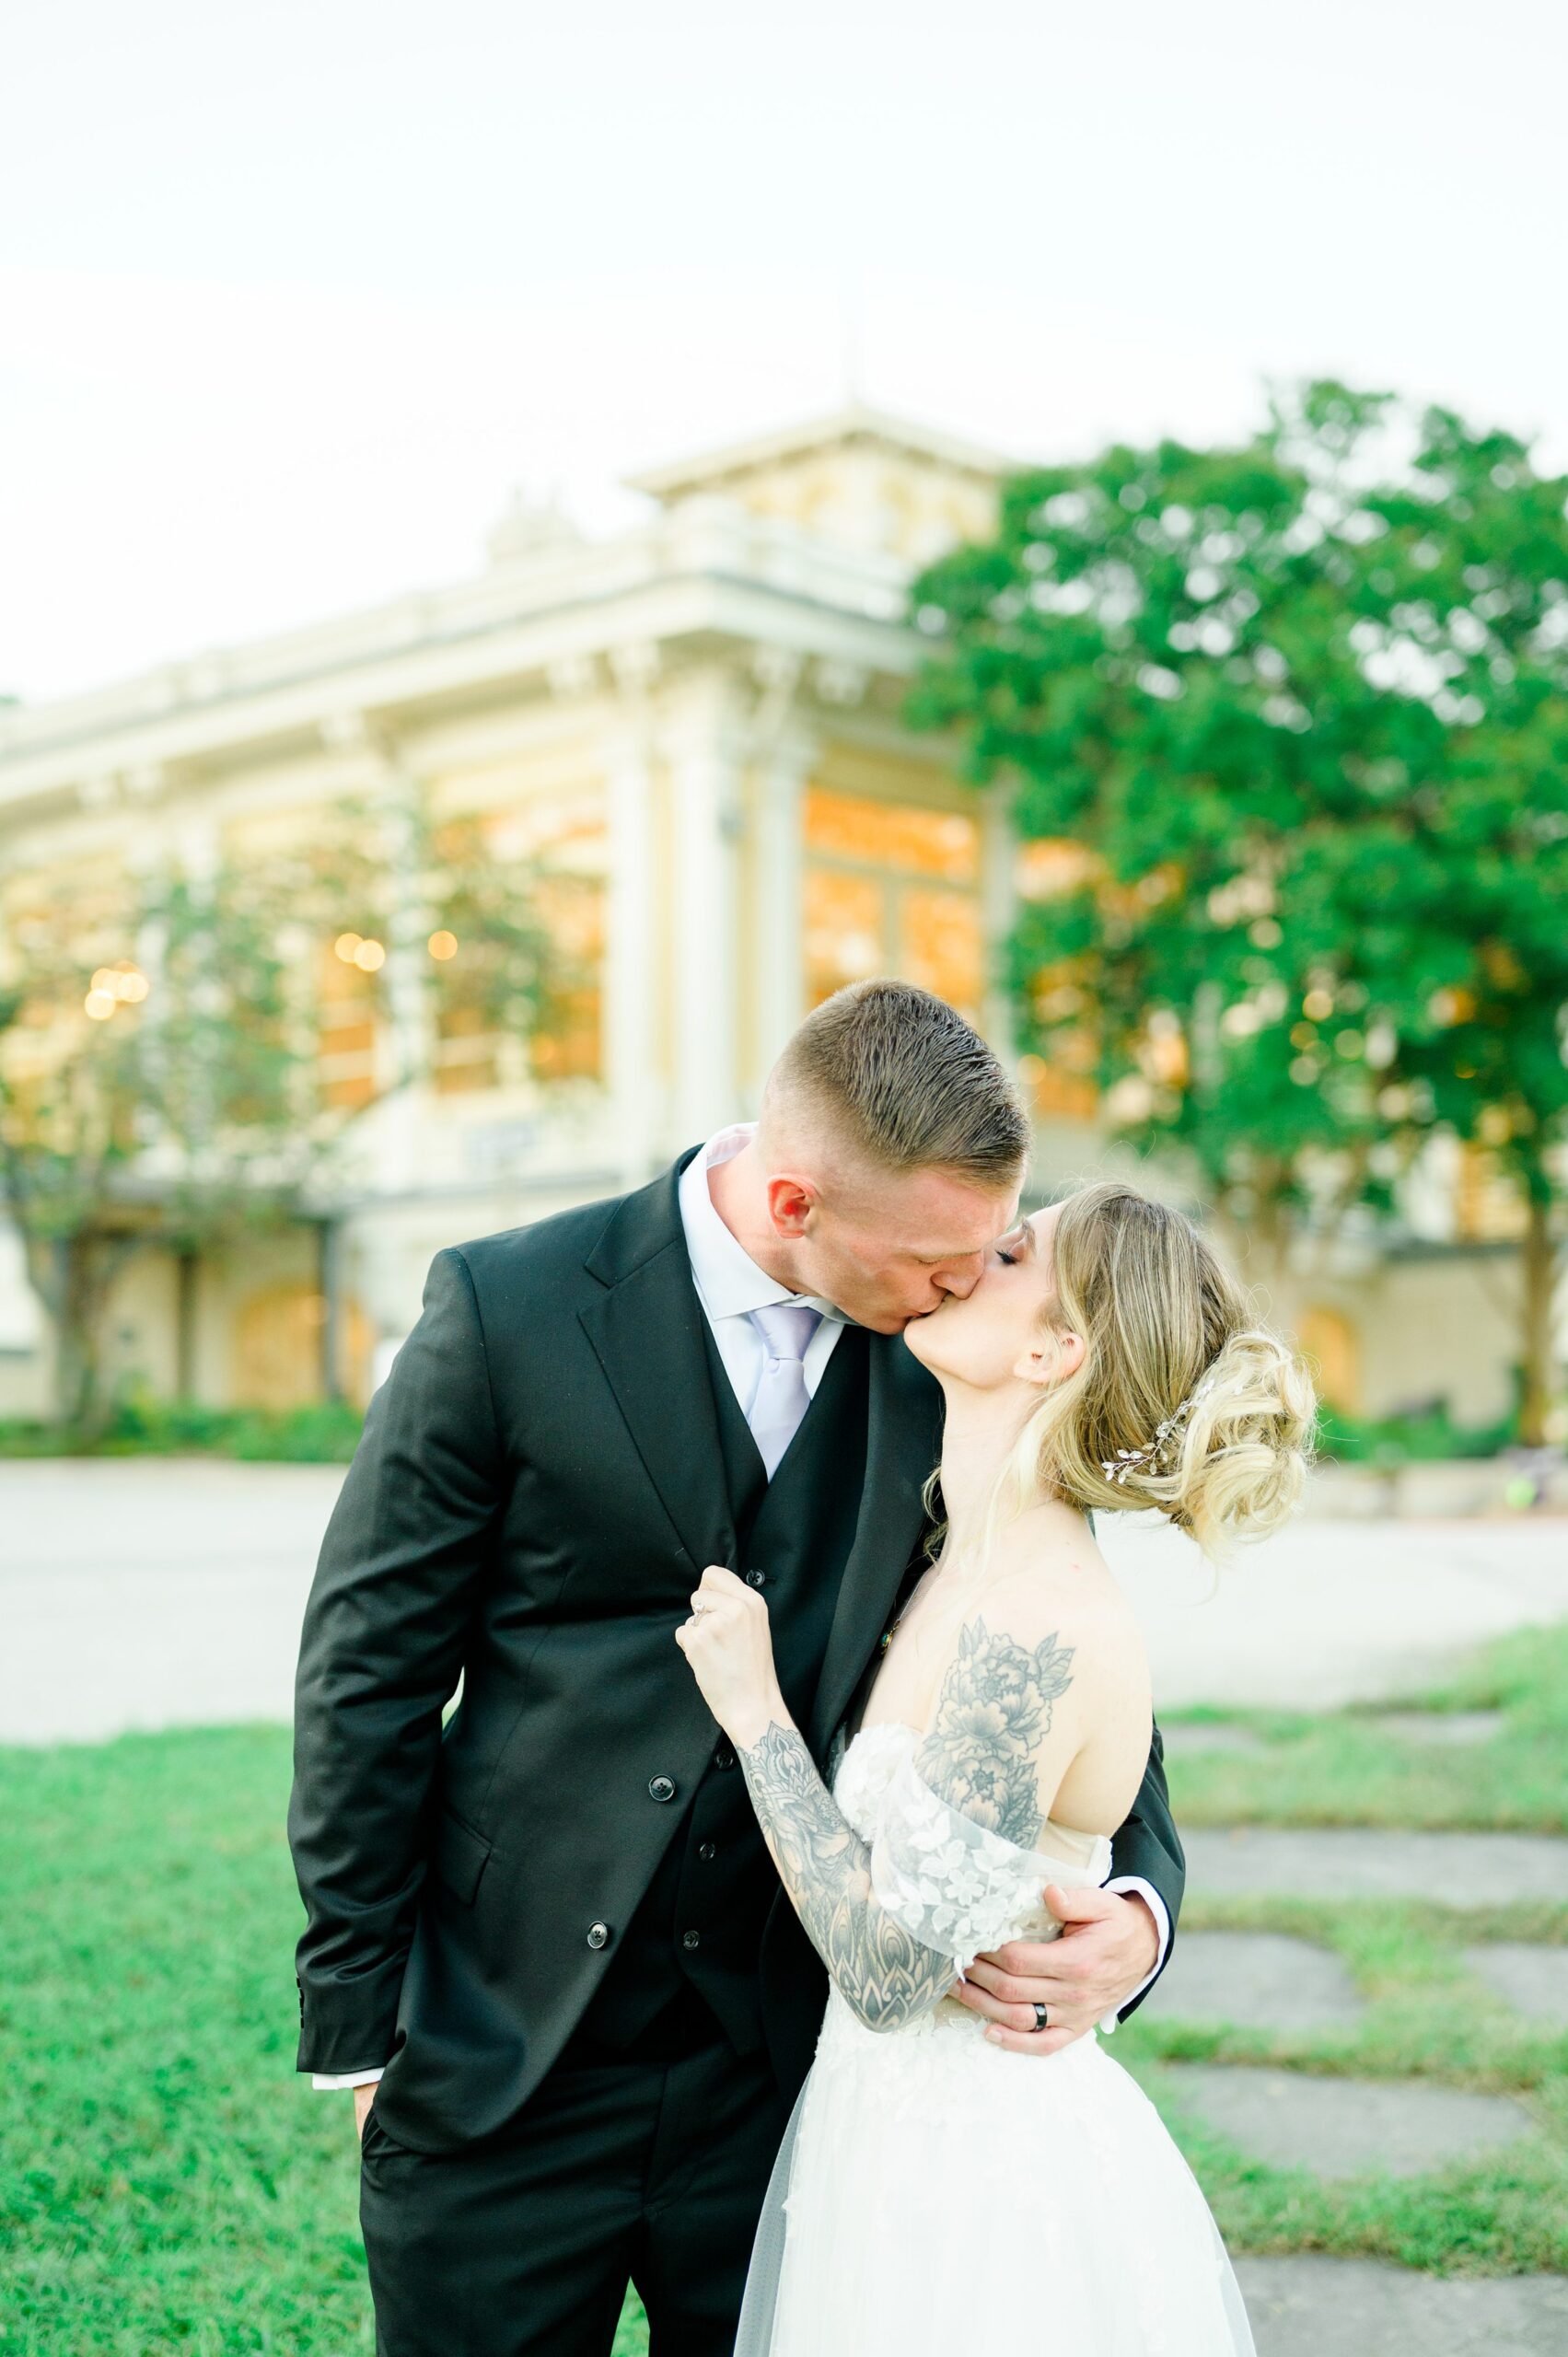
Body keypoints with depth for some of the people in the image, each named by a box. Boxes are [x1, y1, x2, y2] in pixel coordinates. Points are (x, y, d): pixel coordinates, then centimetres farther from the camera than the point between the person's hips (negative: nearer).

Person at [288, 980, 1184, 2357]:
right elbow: (367, 1672, -6)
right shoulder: (512, 1310, -12)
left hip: (782, 2074, 2)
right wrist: (358, 2023, -3)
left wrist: (1138, 1907, -13)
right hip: (504, 2069, -2)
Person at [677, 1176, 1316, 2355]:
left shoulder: (1041, 1631, -27)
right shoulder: (967, 1569, 2)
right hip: (922, 2137, 8)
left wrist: (756, 1712, -20)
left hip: (983, 2181, -8)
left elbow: (892, 1970, -26)